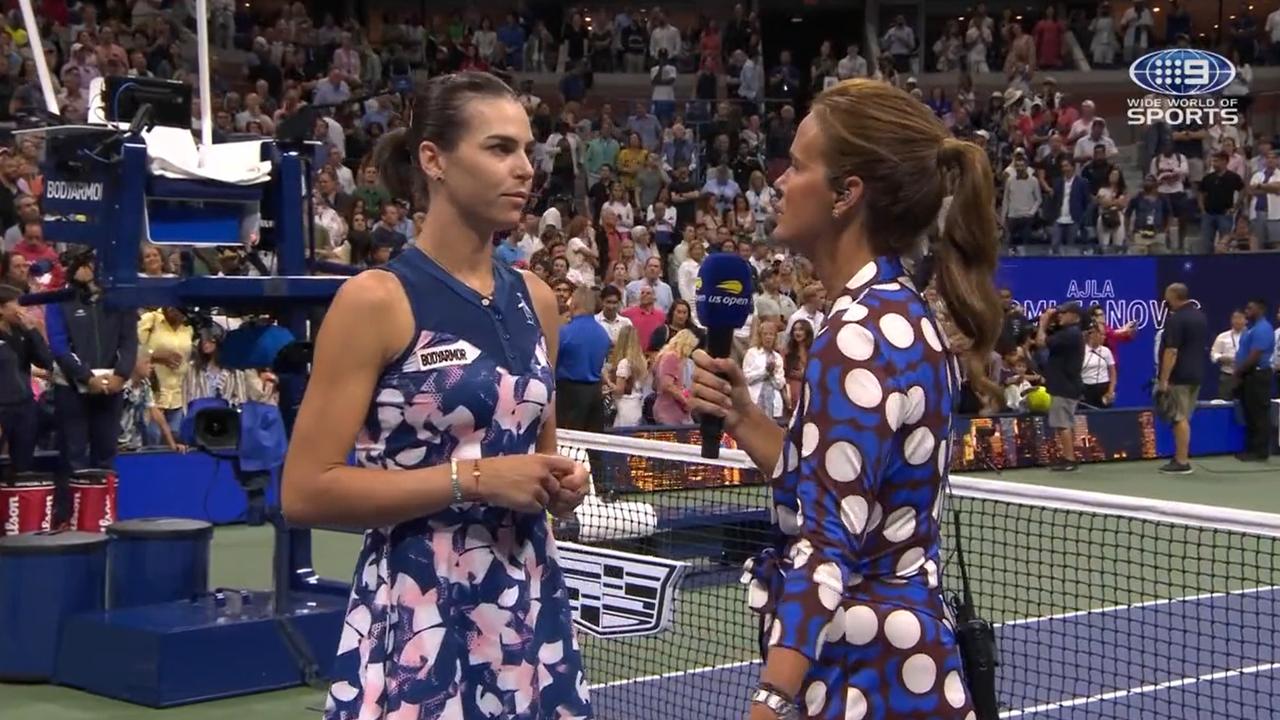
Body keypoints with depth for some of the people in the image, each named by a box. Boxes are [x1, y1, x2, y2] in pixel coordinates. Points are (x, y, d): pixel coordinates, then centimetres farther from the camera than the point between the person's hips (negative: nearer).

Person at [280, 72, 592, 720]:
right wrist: (470, 478, -19)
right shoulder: (376, 300, -9)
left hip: (531, 611, 6)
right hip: (416, 620, -6)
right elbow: (306, 491, -14)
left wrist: (560, 484, 1)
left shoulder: (536, 300, 10)